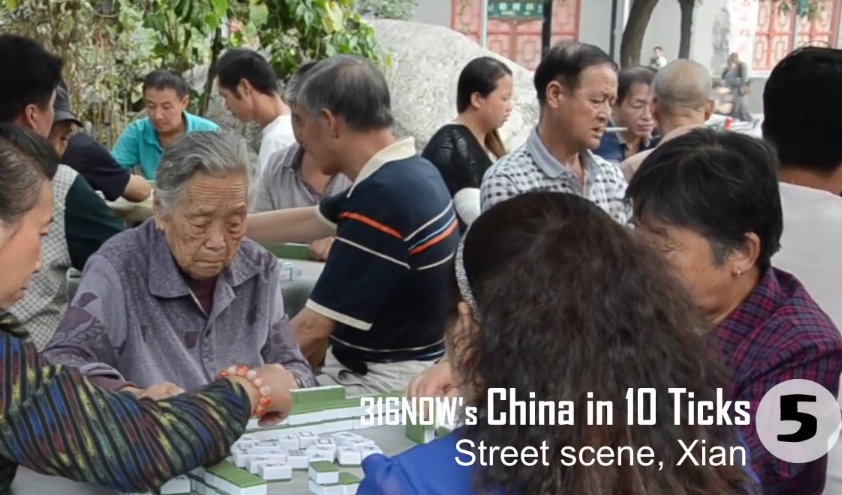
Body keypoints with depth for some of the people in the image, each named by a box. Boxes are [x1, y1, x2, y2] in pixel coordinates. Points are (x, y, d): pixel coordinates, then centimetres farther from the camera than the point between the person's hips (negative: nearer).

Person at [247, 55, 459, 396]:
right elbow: (305, 222, 18)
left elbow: (312, 329, -22)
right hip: (392, 371, 8)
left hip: (384, 386, -8)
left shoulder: (382, 201, -26)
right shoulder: (405, 173, 4)